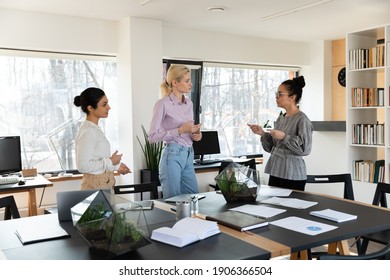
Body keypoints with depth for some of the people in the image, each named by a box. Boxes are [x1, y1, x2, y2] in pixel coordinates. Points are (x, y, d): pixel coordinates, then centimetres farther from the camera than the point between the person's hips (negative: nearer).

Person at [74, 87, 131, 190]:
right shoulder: (87, 131, -17)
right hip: (95, 185, -8)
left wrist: (116, 165, 13)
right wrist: (110, 161, -16)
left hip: (105, 183, 8)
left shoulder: (95, 128, 11)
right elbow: (83, 165, -22)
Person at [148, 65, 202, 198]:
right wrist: (180, 130, -19)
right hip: (172, 156, -7)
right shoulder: (163, 104, -10)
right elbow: (152, 136, -13)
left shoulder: (189, 103, 12)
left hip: (189, 156, 7)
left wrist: (196, 134, 2)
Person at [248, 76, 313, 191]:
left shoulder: (302, 119, -10)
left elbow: (305, 148, -17)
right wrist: (262, 134, 1)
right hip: (275, 171, 7)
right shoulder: (280, 118, 12)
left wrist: (284, 137, -20)